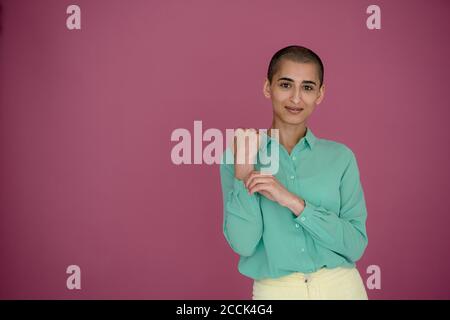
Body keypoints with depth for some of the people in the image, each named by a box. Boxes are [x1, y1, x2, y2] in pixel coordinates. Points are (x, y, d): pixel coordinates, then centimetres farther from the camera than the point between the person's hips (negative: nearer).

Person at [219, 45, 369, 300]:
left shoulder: (341, 157, -3)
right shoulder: (238, 155, -4)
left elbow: (356, 245, -8)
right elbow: (244, 244, -11)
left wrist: (294, 202, -17)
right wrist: (243, 171, -20)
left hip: (340, 287, 1)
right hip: (274, 291, -1)